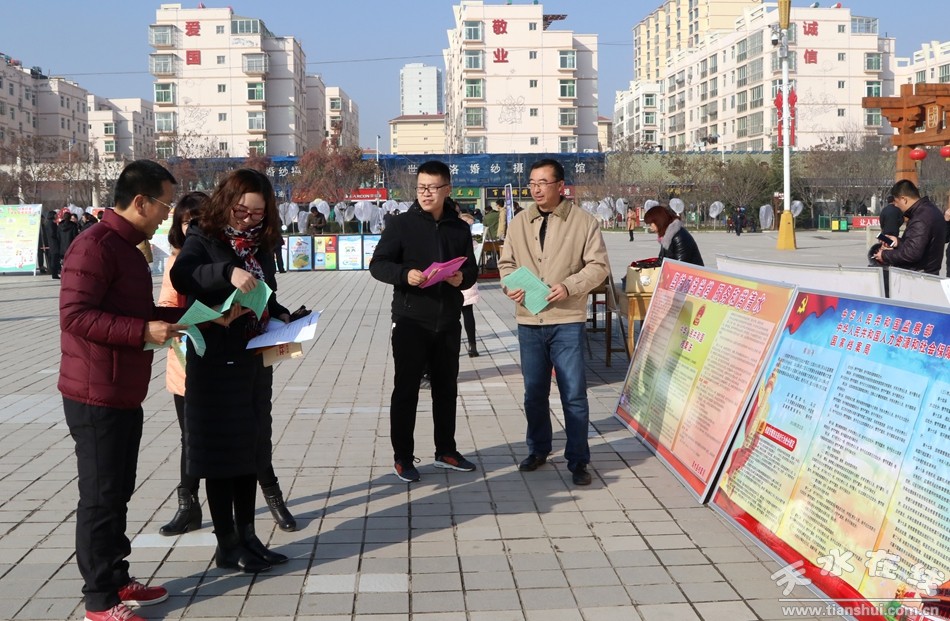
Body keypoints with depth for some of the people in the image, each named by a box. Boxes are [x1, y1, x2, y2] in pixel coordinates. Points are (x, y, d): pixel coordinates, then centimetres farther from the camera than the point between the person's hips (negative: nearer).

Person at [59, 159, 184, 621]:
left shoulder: (128, 246, 15)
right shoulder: (95, 246, -17)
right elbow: (75, 315, -24)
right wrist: (144, 331, -28)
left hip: (124, 395, 10)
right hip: (96, 397, -10)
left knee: (117, 494, 17)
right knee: (100, 497, 0)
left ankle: (117, 581, 29)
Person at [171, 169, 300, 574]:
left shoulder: (261, 245, 11)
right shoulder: (203, 239, -7)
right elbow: (181, 276, -28)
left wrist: (282, 315, 1)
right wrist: (227, 272, -42)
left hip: (255, 359, 7)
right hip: (215, 362, -6)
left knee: (251, 446, 12)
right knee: (220, 451, 1)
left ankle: (247, 536, 23)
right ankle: (226, 544, 10)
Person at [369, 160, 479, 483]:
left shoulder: (460, 228, 8)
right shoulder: (402, 224, -4)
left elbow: (472, 269, 12)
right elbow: (378, 264, -7)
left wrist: (463, 278, -11)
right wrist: (405, 274, -25)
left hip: (448, 321, 4)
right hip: (411, 321, -4)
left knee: (446, 388, 14)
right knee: (406, 389, 2)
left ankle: (446, 451, 28)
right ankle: (402, 456, 12)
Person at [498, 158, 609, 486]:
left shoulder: (584, 222, -4)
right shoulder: (518, 223, 8)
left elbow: (598, 266, -5)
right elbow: (506, 263, 14)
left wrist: (569, 286, -18)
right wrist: (511, 285, -7)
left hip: (567, 321, -4)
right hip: (529, 320, 4)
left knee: (574, 393, -2)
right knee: (534, 392, 15)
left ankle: (578, 461, 10)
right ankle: (538, 450, 33)